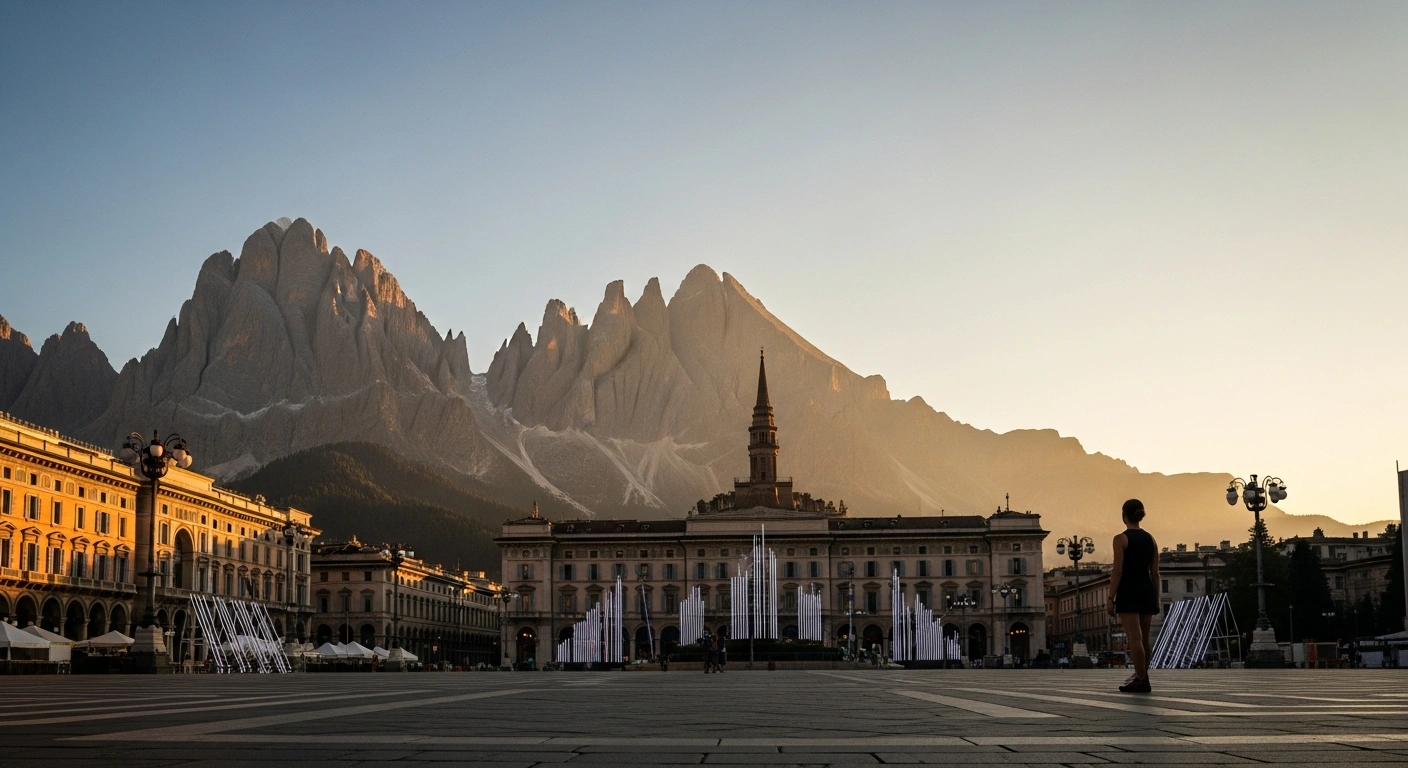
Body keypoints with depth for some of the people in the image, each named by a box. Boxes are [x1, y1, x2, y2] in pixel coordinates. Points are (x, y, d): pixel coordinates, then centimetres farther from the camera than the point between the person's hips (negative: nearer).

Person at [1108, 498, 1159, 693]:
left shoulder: (1121, 539, -8)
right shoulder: (1150, 539, 9)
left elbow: (1117, 571, -13)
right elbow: (1155, 573, 10)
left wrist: (1111, 599, -10)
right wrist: (1156, 599, 16)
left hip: (1128, 591, -6)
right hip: (1147, 590, 6)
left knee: (1135, 638, -6)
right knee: (1144, 638, 15)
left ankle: (1141, 681, -7)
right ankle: (1142, 675, 28)